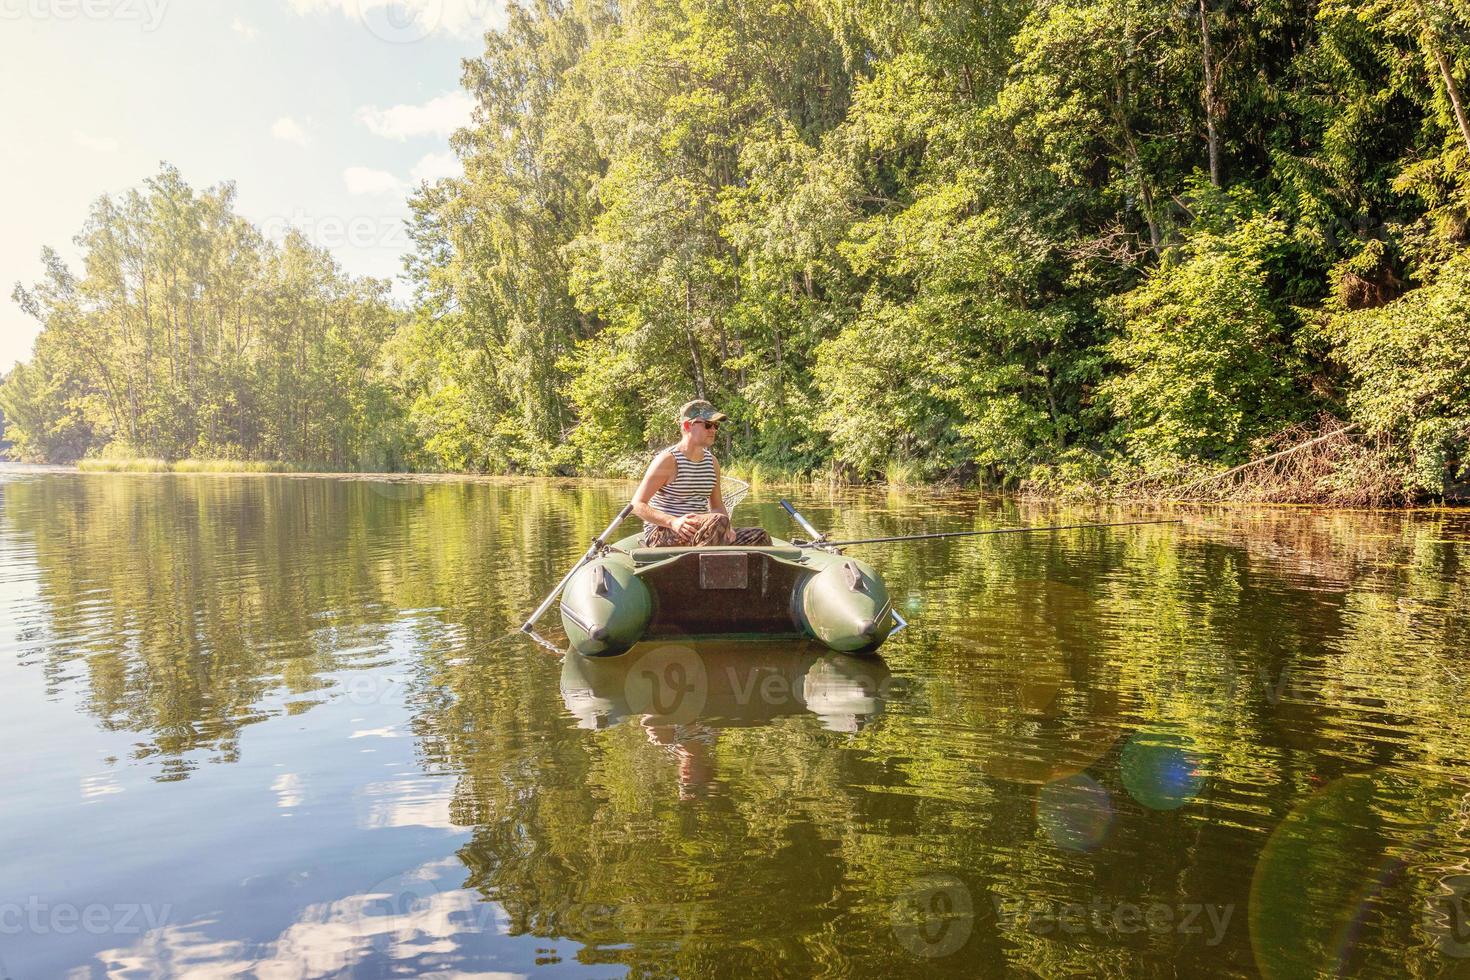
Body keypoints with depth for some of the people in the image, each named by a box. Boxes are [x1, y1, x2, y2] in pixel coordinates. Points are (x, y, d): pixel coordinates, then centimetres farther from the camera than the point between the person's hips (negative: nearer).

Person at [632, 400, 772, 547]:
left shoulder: (712, 462, 11)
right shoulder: (668, 459, -10)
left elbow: (717, 505, 18)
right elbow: (637, 504, -14)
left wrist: (726, 528, -6)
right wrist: (673, 522, -30)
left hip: (698, 533, 7)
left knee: (759, 536, -6)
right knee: (718, 521, -33)